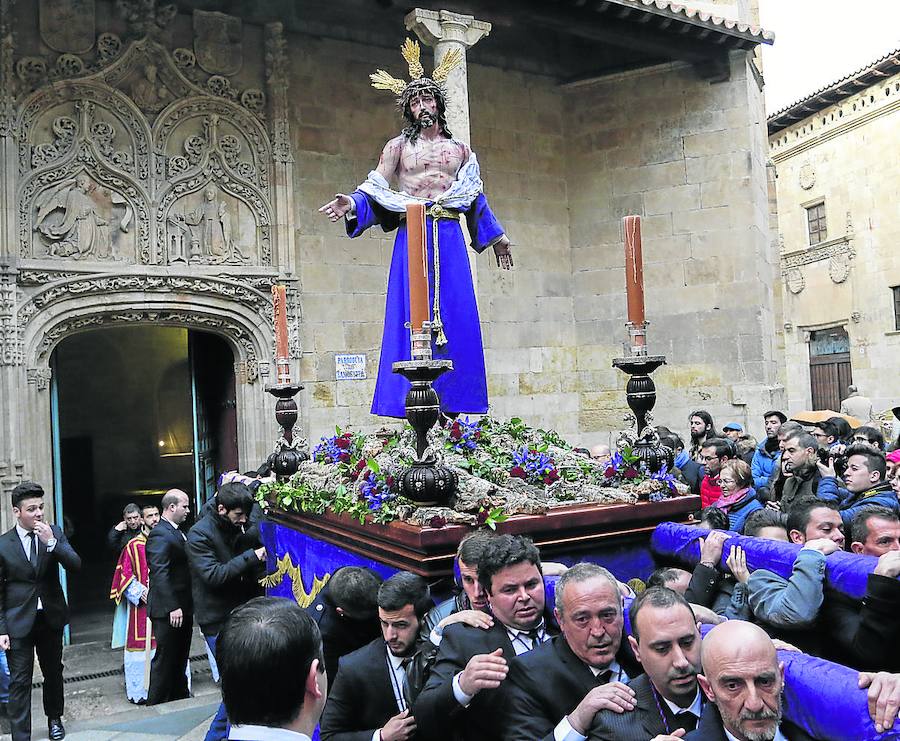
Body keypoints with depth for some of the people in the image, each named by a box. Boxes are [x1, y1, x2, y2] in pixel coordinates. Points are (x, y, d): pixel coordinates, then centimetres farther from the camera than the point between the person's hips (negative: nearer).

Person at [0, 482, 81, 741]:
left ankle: (54, 718, 38)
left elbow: (75, 565, -11)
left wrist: (51, 542, -24)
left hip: (50, 617, 3)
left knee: (54, 672, 17)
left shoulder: (54, 534, -2)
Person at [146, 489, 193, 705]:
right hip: (168, 611, -10)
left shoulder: (177, 532, 13)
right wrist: (172, 607, -28)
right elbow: (160, 574, -25)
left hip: (182, 608, 10)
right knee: (165, 660, 1)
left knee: (179, 658, 20)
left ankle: (179, 700, 33)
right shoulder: (159, 535, -18)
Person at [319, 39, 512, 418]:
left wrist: (495, 236, 25)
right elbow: (376, 189, 4)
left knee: (456, 314, -4)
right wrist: (352, 203, -16)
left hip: (450, 237, 2)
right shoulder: (398, 146, 11)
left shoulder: (460, 149, 18)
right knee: (412, 316, -8)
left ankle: (453, 403, 0)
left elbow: (475, 198, 24)